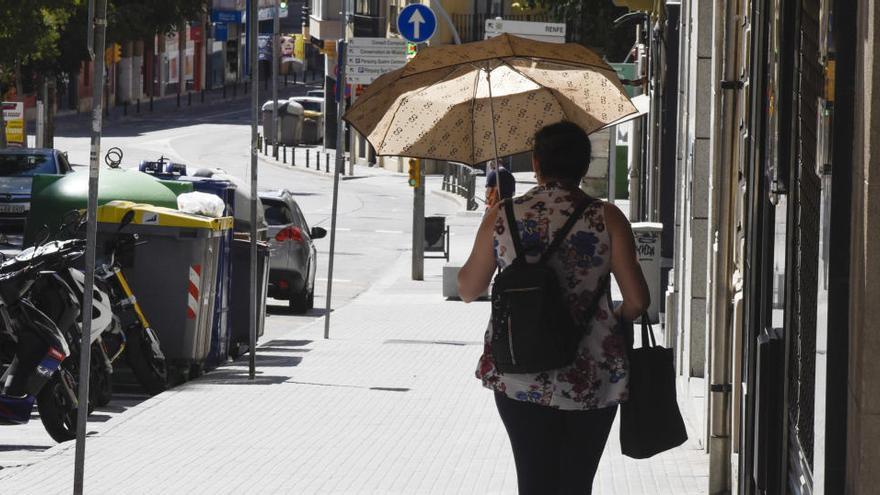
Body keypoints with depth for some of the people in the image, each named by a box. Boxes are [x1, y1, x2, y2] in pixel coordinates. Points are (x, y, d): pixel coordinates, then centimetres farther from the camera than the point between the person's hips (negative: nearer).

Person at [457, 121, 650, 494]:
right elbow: (637, 300, -8)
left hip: (519, 377, 1)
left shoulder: (502, 216, -2)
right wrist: (618, 319, 16)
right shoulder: (606, 219, -6)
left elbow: (468, 290, 8)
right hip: (591, 379, -1)